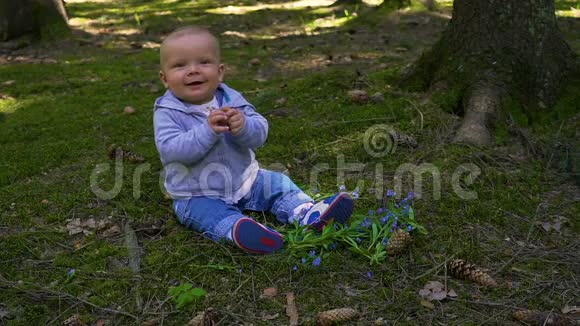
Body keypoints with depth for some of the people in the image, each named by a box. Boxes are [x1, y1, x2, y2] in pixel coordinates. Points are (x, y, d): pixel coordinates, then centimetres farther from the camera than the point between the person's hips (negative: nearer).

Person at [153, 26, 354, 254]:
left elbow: (260, 133, -11)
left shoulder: (231, 100, -4)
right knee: (204, 212, -31)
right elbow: (170, 149, -28)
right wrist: (207, 130, -39)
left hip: (243, 181, 4)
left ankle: (309, 214, -13)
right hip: (198, 196, -4)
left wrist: (243, 126, -35)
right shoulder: (167, 113, -14)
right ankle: (238, 230, -54)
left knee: (279, 184, -2)